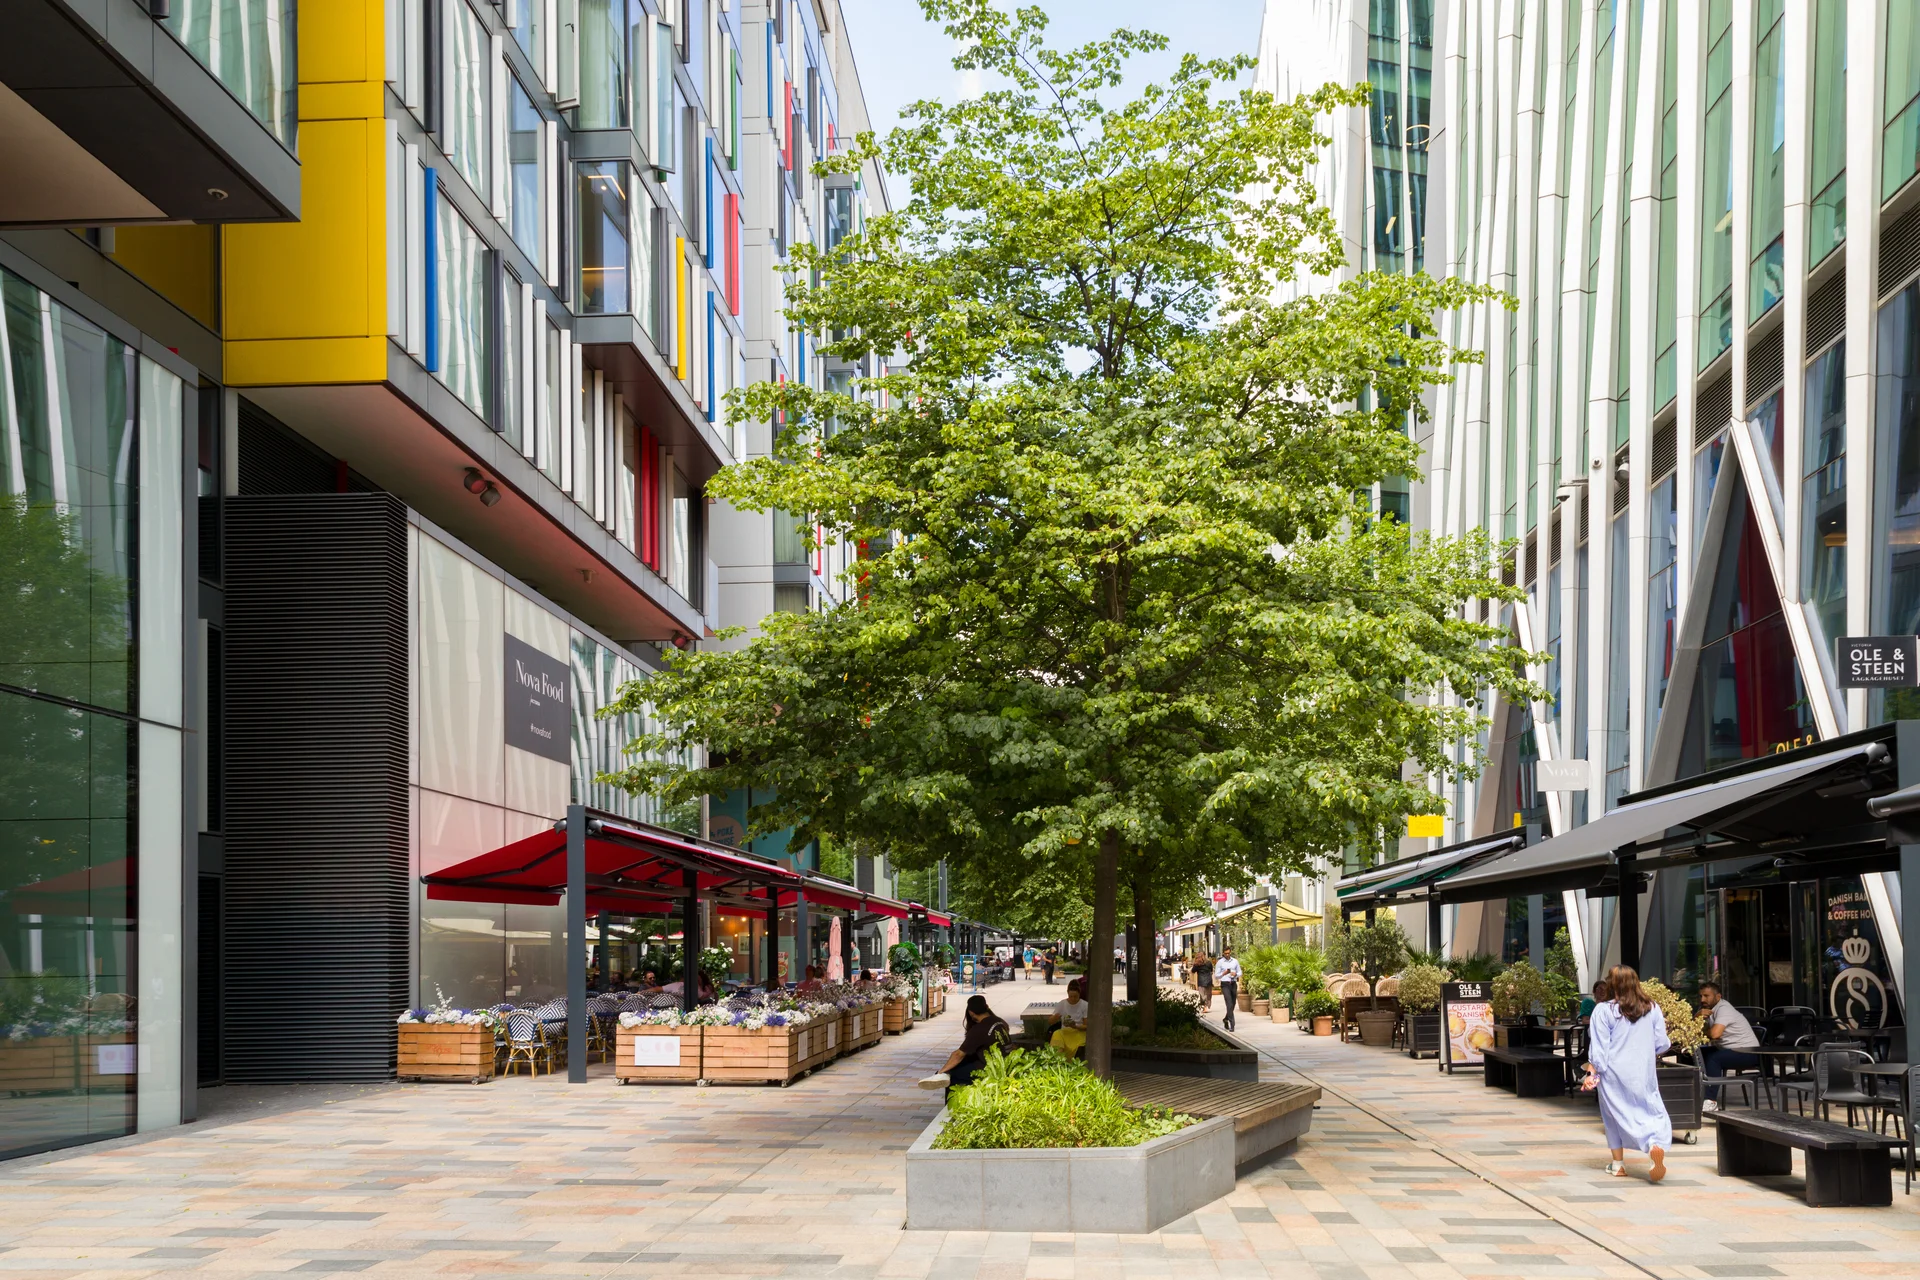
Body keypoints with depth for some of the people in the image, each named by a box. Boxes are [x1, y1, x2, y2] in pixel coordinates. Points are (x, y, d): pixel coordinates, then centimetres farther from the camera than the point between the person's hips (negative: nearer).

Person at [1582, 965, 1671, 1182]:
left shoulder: (1604, 1011, -8)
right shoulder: (1653, 1009, -1)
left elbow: (1598, 1047, -8)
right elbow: (1661, 1045, 4)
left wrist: (1592, 1073, -3)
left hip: (1614, 1072, -1)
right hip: (1644, 1072, 1)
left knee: (1615, 1114, 12)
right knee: (1652, 1111, 3)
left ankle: (1618, 1164, 15)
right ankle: (1657, 1145, -28)